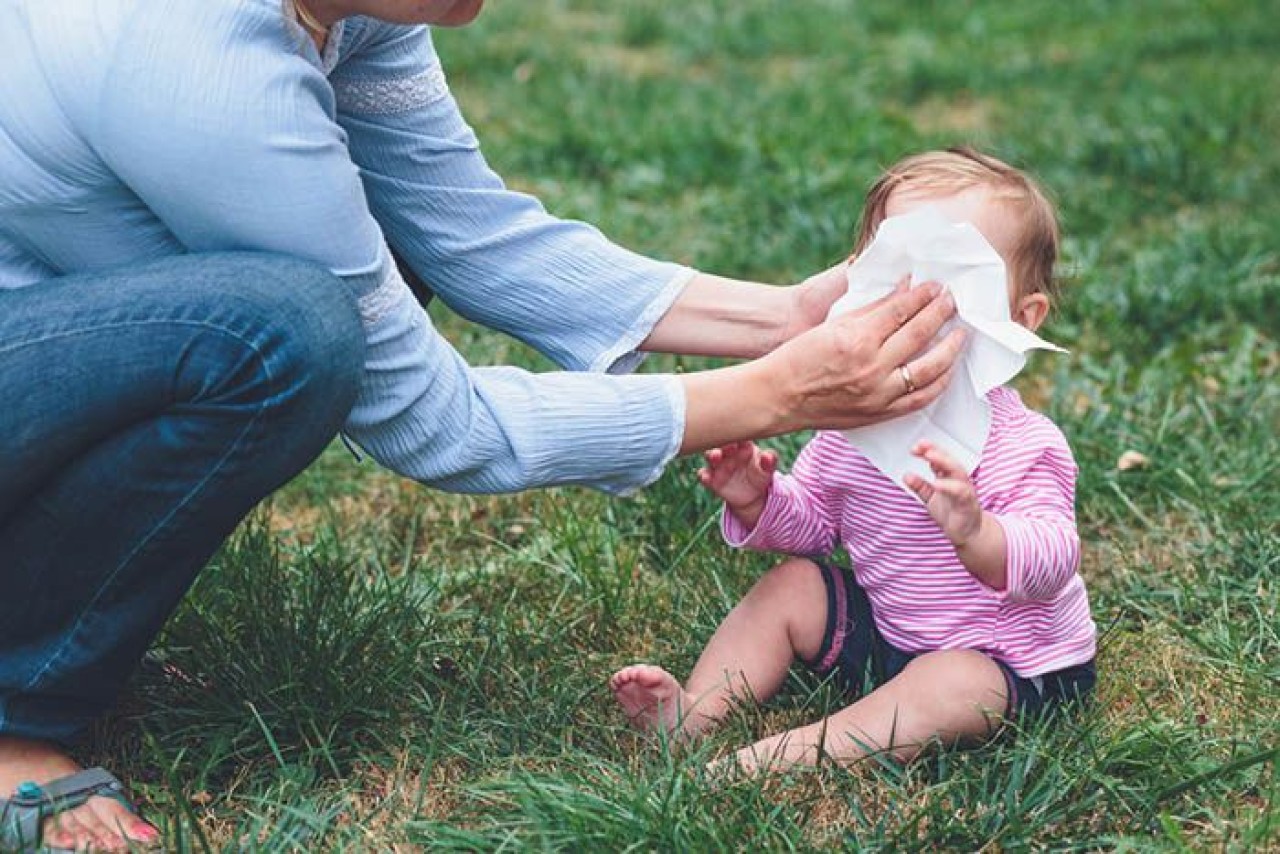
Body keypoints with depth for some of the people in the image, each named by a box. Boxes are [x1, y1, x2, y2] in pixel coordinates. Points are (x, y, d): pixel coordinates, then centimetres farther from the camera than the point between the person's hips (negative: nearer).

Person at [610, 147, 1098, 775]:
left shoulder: (1022, 442, -23)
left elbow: (1050, 567, -32)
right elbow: (812, 521, 8)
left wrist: (975, 532, -52)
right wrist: (760, 503, -14)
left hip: (1008, 661, -6)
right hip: (885, 627, 6)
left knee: (951, 685, -33)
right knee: (789, 586, 0)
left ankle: (795, 753, -35)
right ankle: (692, 711, -7)